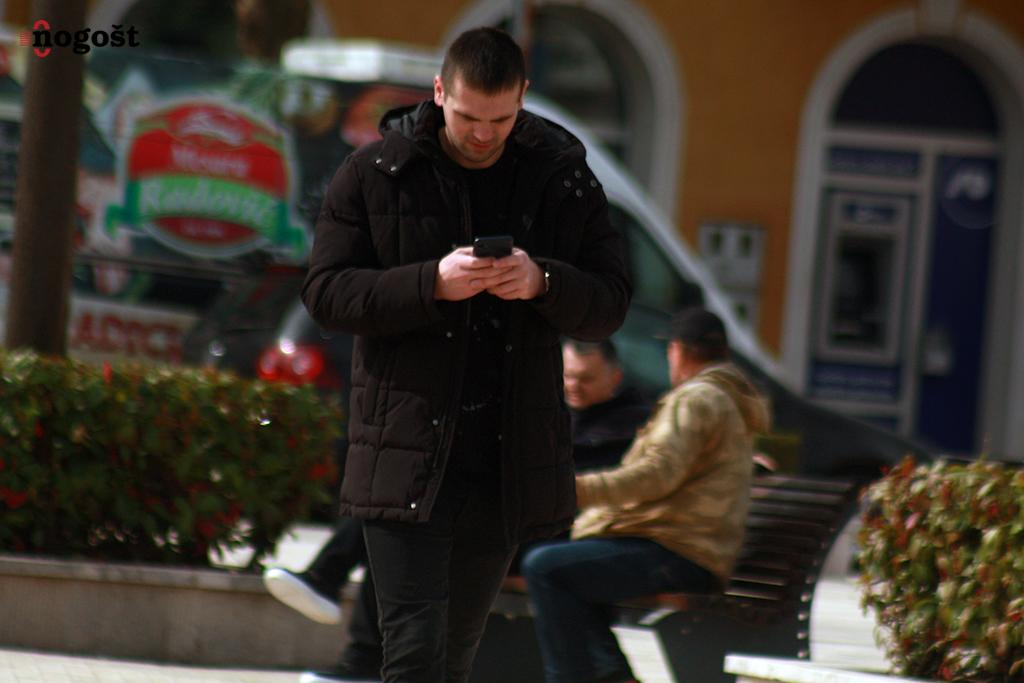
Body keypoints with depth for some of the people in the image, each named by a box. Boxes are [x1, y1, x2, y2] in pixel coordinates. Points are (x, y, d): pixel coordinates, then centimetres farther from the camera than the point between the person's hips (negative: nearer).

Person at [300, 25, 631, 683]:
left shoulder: (565, 178, 5)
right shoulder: (375, 173, -2)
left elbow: (610, 305, 4)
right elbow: (326, 292, -4)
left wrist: (543, 283, -17)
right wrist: (431, 284, -19)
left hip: (509, 459, 3)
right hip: (407, 453, -3)